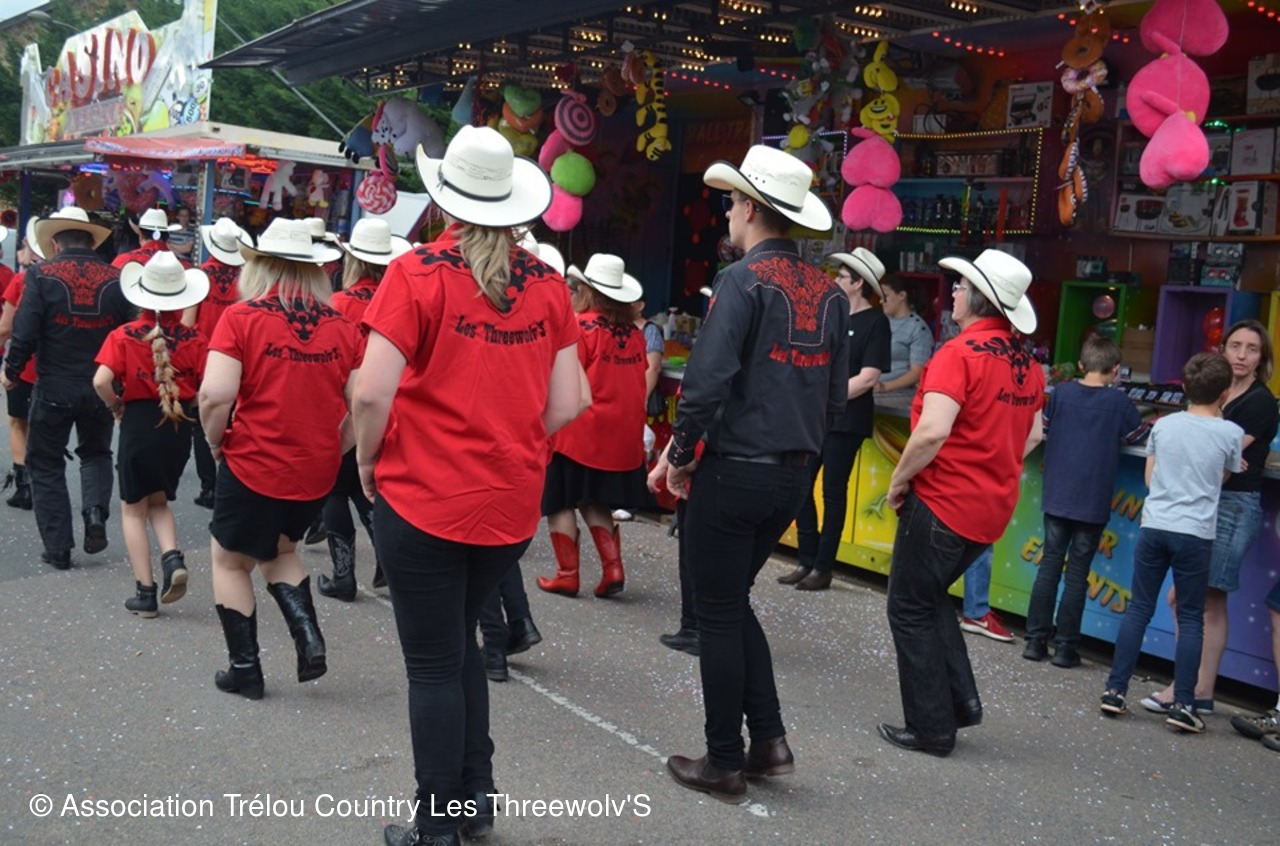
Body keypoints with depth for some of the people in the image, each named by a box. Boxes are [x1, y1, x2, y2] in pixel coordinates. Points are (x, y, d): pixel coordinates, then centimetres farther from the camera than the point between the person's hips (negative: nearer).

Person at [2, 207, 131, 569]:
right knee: (96, 453, 25)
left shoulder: (41, 274, -8)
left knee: (46, 465, 13)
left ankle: (58, 548, 14)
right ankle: (96, 512, -1)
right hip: (101, 389, 2)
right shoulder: (116, 278, -3)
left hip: (54, 389, -2)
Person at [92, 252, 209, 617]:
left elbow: (101, 381, -20)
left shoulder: (124, 336, -9)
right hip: (179, 426, 2)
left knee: (133, 509, 14)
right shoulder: (193, 339, -5)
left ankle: (145, 591, 11)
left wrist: (116, 405, -1)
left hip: (138, 423, -2)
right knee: (159, 501, 24)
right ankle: (172, 557, -2)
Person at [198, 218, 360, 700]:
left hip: (254, 466, -4)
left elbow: (215, 395, -20)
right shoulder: (342, 326, -3)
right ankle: (309, 638, 13)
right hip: (318, 474, 4)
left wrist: (215, 443, -2)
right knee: (278, 550, 29)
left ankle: (245, 670, 24)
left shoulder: (241, 318, -12)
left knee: (230, 560, 19)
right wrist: (332, 449, 11)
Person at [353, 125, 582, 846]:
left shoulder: (417, 274, -11)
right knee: (460, 638, 25)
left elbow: (373, 394, -18)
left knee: (434, 664, 10)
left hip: (424, 500, -4)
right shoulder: (549, 285, 0)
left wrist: (368, 460, 0)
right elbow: (566, 406, 0)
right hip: (513, 505, 4)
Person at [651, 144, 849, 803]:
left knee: (718, 615, 7)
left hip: (734, 471, -7)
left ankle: (724, 764, 18)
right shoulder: (828, 292, 8)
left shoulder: (743, 280, -13)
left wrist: (679, 454, -7)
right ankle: (769, 740, 21)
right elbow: (836, 395, 11)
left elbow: (707, 382, -21)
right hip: (795, 476, 7)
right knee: (734, 601, 22)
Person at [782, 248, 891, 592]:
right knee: (801, 486, 7)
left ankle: (823, 568, 9)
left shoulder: (875, 322, -8)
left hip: (845, 420, -7)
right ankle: (807, 560, 18)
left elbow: (868, 378, -15)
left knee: (833, 491, 0)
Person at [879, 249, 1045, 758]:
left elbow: (932, 431, -27)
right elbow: (1031, 436, 19)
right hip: (992, 508, 8)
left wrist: (898, 481, -14)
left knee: (911, 610, 6)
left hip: (942, 503, -8)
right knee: (931, 598, 24)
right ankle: (961, 700, 20)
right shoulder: (1026, 363, 8)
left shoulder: (960, 353, -17)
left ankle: (931, 729, 11)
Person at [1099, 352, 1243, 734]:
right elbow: (1224, 477, 15)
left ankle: (1115, 691, 9)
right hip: (1196, 533, -2)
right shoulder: (1231, 433, -2)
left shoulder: (1164, 425, 5)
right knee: (1191, 619, 6)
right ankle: (1183, 705, 5)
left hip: (1154, 526, 2)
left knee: (1138, 609, 9)